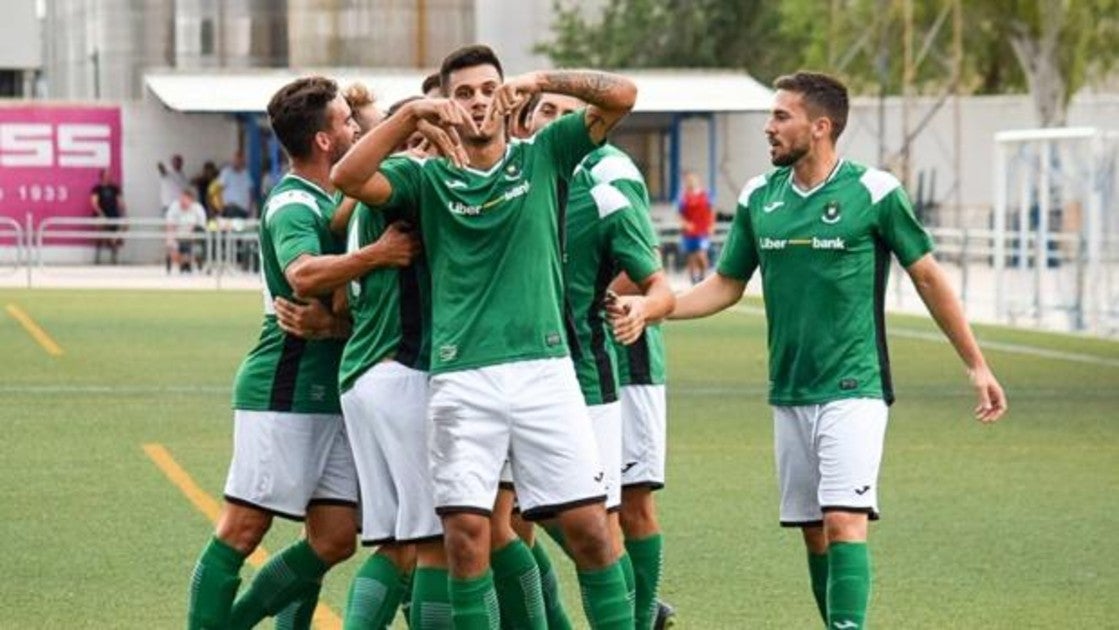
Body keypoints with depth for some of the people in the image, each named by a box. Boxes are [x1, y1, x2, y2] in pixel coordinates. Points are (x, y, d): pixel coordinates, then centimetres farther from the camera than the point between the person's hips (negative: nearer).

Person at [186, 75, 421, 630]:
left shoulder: (334, 199, 15)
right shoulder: (292, 206, -13)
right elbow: (304, 276, -33)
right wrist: (378, 254, -38)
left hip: (330, 394, 9)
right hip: (282, 390, -9)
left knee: (334, 539, 5)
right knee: (243, 529, -6)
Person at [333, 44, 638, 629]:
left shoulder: (542, 157, 12)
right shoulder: (428, 179, 11)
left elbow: (622, 94, 5)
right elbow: (347, 177, -5)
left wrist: (540, 81, -4)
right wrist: (411, 114, -11)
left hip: (543, 366, 0)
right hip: (461, 377, 0)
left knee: (588, 525, -2)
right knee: (466, 532, -6)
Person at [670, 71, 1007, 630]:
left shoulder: (873, 191, -7)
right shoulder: (758, 197, 6)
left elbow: (928, 277, 1)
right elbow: (727, 285, 15)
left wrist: (976, 367, 3)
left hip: (853, 390, -5)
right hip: (789, 392, 5)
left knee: (844, 523, -16)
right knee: (813, 533, 7)